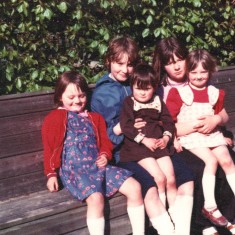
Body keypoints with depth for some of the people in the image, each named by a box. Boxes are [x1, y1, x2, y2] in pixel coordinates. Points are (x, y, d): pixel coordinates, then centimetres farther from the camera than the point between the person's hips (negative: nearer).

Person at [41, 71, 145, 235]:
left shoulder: (95, 118, 24)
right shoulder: (54, 118, 10)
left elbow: (105, 142, 24)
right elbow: (49, 148, 5)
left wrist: (105, 155, 1)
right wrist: (51, 174, -3)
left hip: (98, 165, 5)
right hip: (73, 168, -5)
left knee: (134, 187, -10)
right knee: (96, 197, -33)